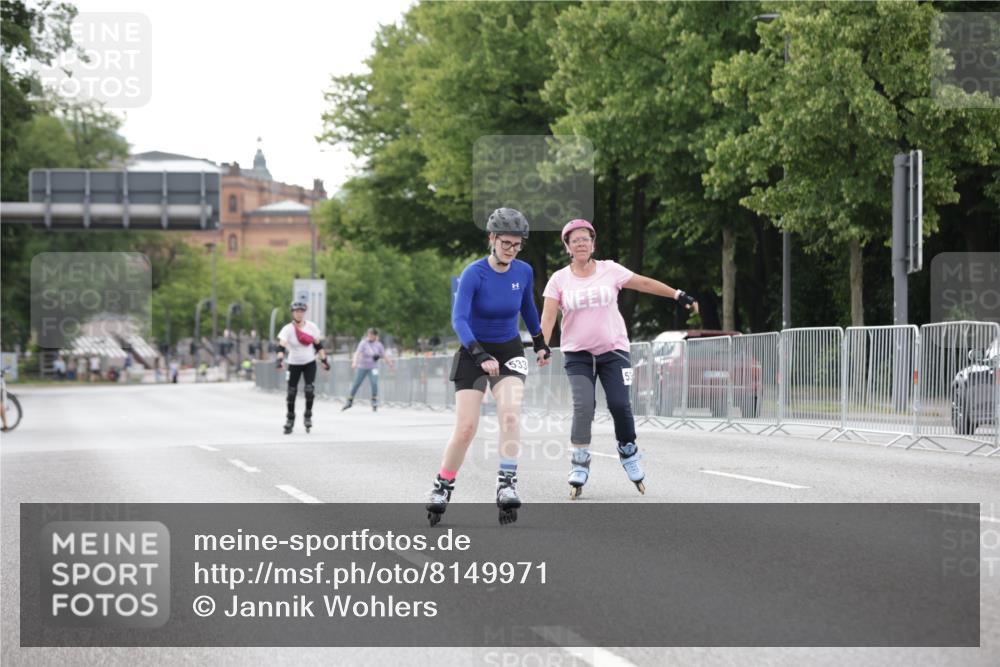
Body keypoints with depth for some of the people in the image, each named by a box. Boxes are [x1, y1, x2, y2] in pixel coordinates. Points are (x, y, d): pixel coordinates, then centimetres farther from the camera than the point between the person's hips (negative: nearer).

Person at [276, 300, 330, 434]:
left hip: (310, 363, 1)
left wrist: (324, 360, 2)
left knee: (310, 389, -13)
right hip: (294, 364, -1)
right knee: (291, 392, -1)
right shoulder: (287, 329, -15)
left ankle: (308, 416, 6)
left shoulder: (311, 327, -6)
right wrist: (280, 359, -42)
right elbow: (281, 346, -26)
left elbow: (318, 344, 5)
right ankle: (290, 419, 16)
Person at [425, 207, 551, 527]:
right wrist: (480, 355, -42)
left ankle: (507, 483, -15)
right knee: (466, 427, -9)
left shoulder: (523, 272, -6)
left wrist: (540, 343, 23)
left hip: (509, 352, 3)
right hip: (474, 352, -3)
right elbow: (458, 319, -29)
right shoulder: (473, 274, -20)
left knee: (510, 414, -23)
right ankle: (442, 487, 10)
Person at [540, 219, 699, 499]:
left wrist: (679, 295, 4)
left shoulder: (610, 270, 0)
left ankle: (628, 453, 18)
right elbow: (548, 316, -8)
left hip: (613, 350, 1)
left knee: (620, 405, -9)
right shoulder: (559, 280, -1)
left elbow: (645, 283, 6)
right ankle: (580, 464, -6)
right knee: (583, 406, -18)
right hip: (578, 353, 0)